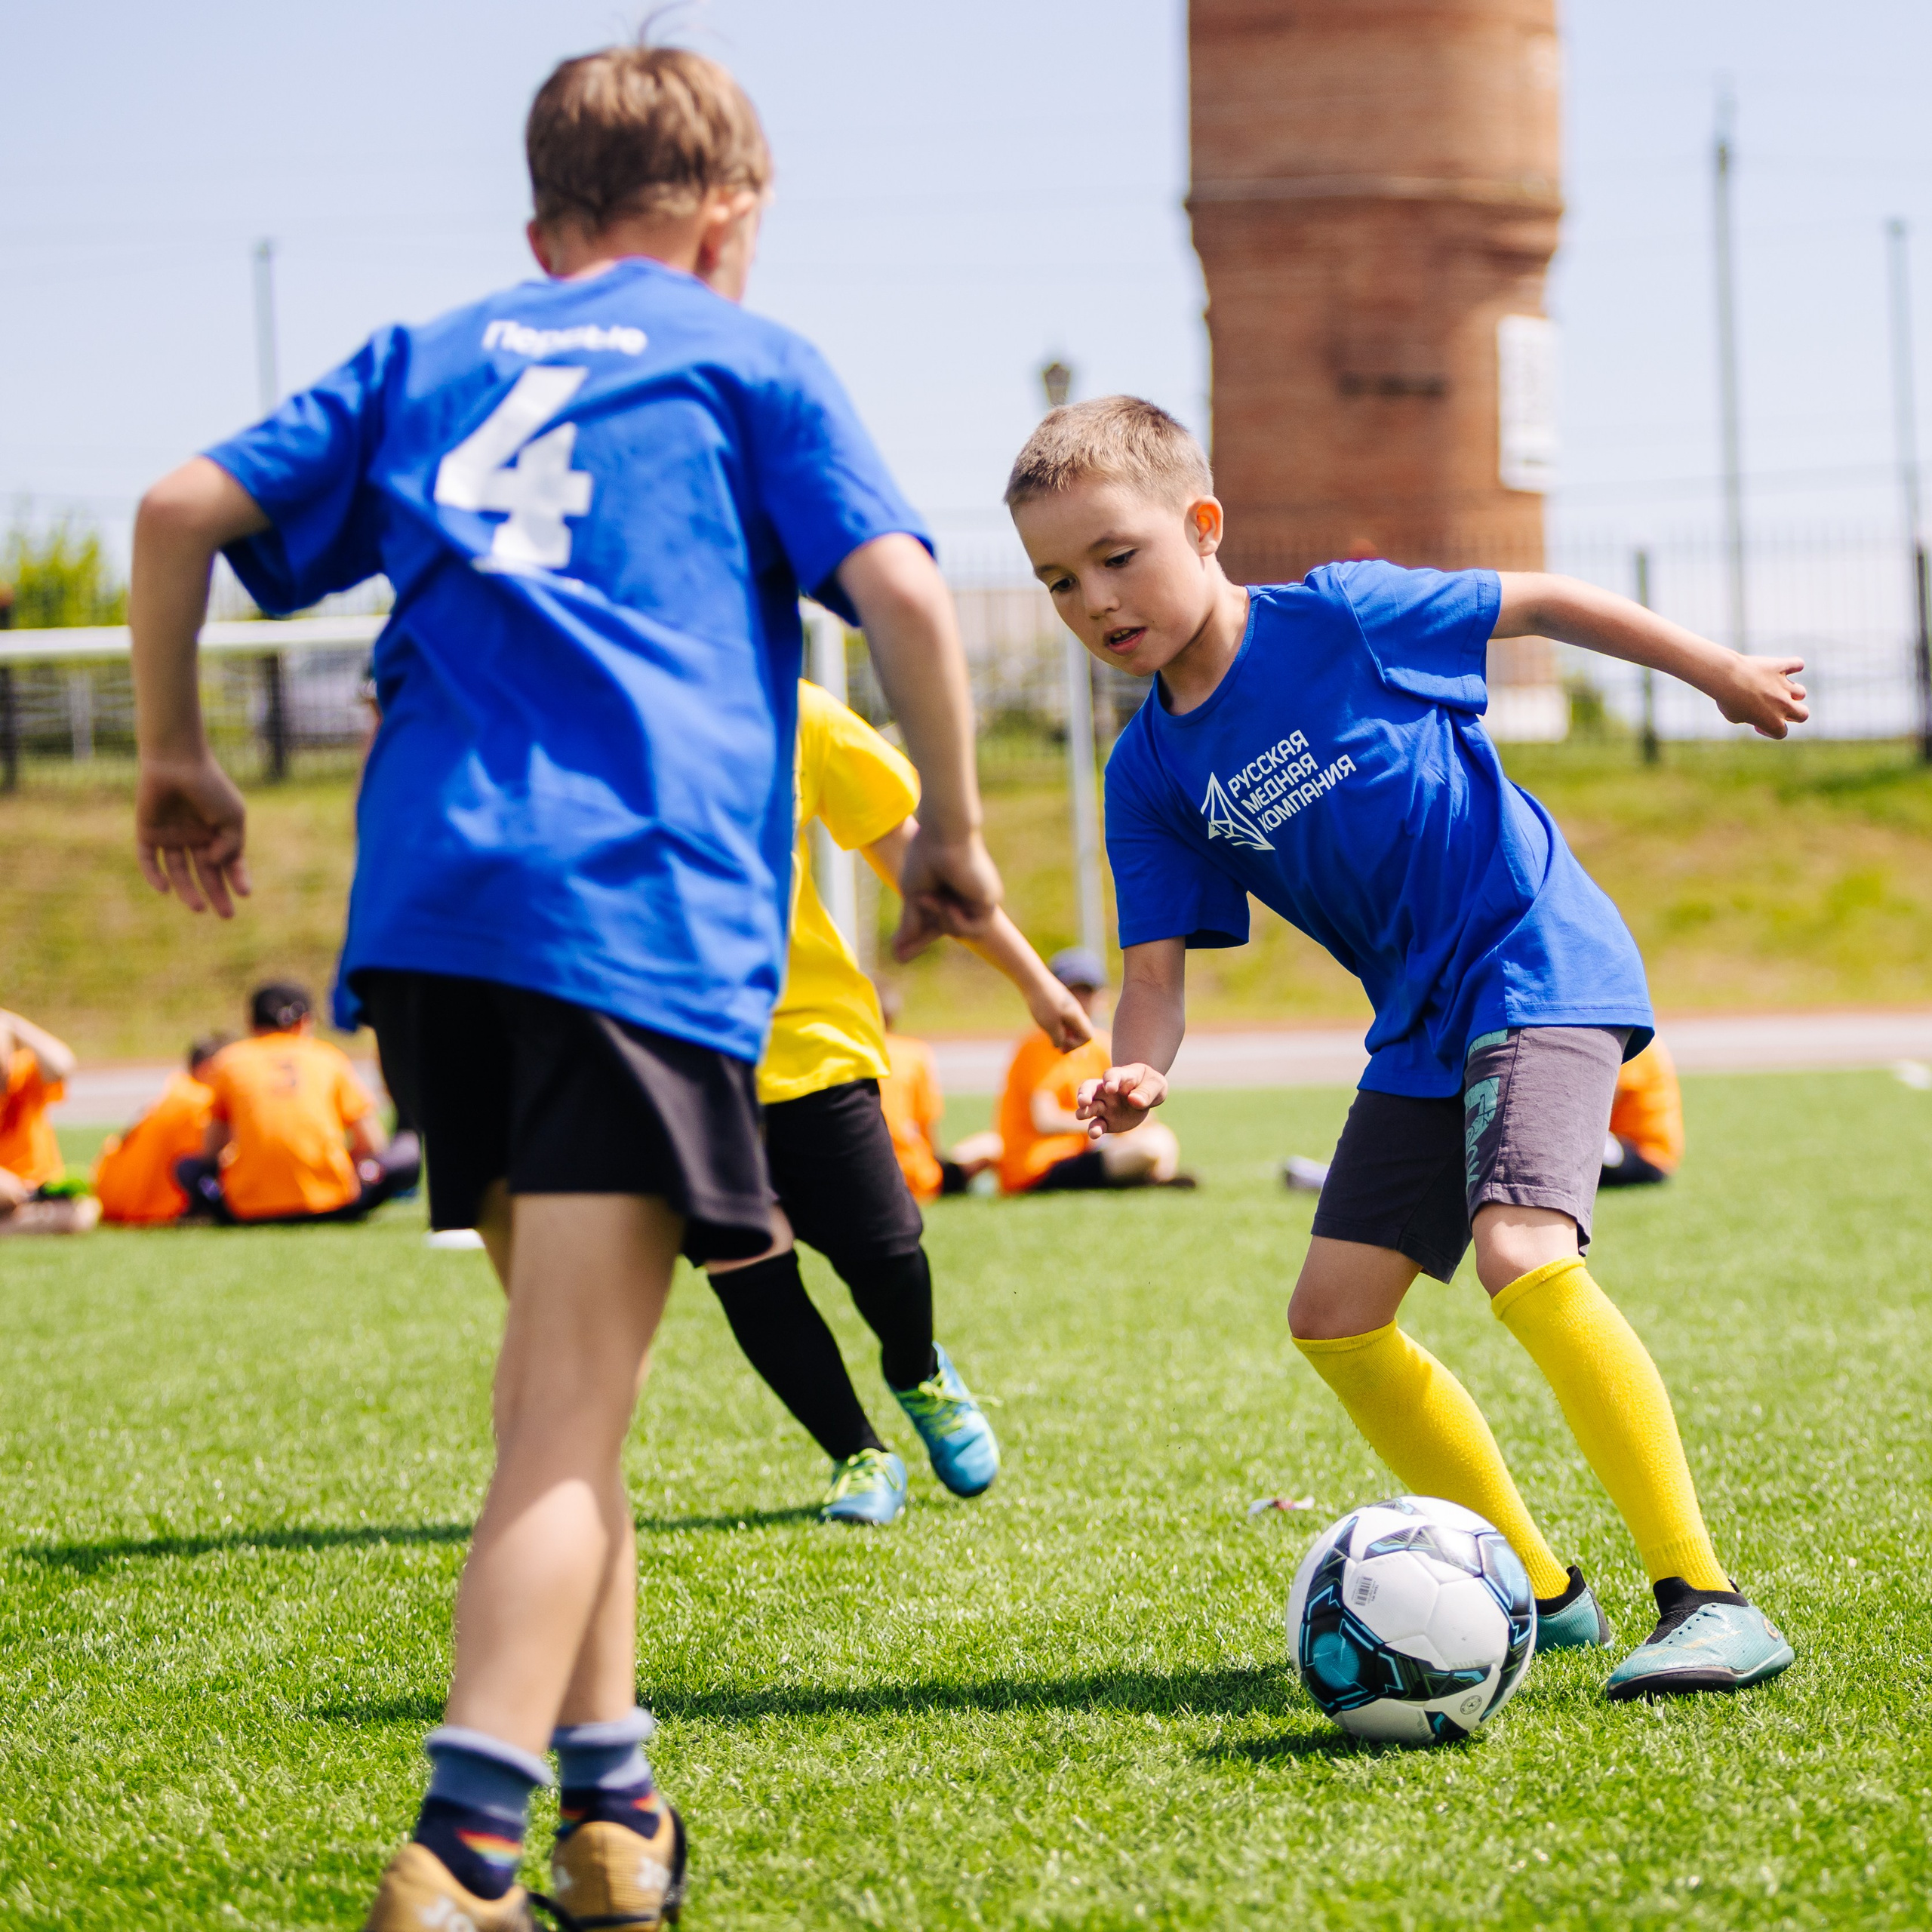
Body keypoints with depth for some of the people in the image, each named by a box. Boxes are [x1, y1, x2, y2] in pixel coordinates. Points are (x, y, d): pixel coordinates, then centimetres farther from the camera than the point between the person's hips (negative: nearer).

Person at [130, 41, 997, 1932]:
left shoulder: (430, 358, 24)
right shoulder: (747, 360, 13)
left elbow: (182, 510, 15)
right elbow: (900, 589, -1)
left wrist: (177, 754, 26)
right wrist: (949, 830, 10)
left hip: (427, 903, 5)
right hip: (646, 905, -5)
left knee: (560, 1362, 20)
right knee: (569, 1413, -8)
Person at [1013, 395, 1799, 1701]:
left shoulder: (1339, 616, -12)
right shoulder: (1153, 775, 2)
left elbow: (1537, 602, 0)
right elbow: (1158, 967, -1)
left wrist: (1718, 672, 10)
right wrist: (1138, 1069, -24)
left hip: (1538, 958, -8)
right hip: (1421, 1024, 8)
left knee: (1523, 1253, -28)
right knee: (1336, 1316, 5)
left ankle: (1710, 1601, -26)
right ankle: (1537, 1590, 18)